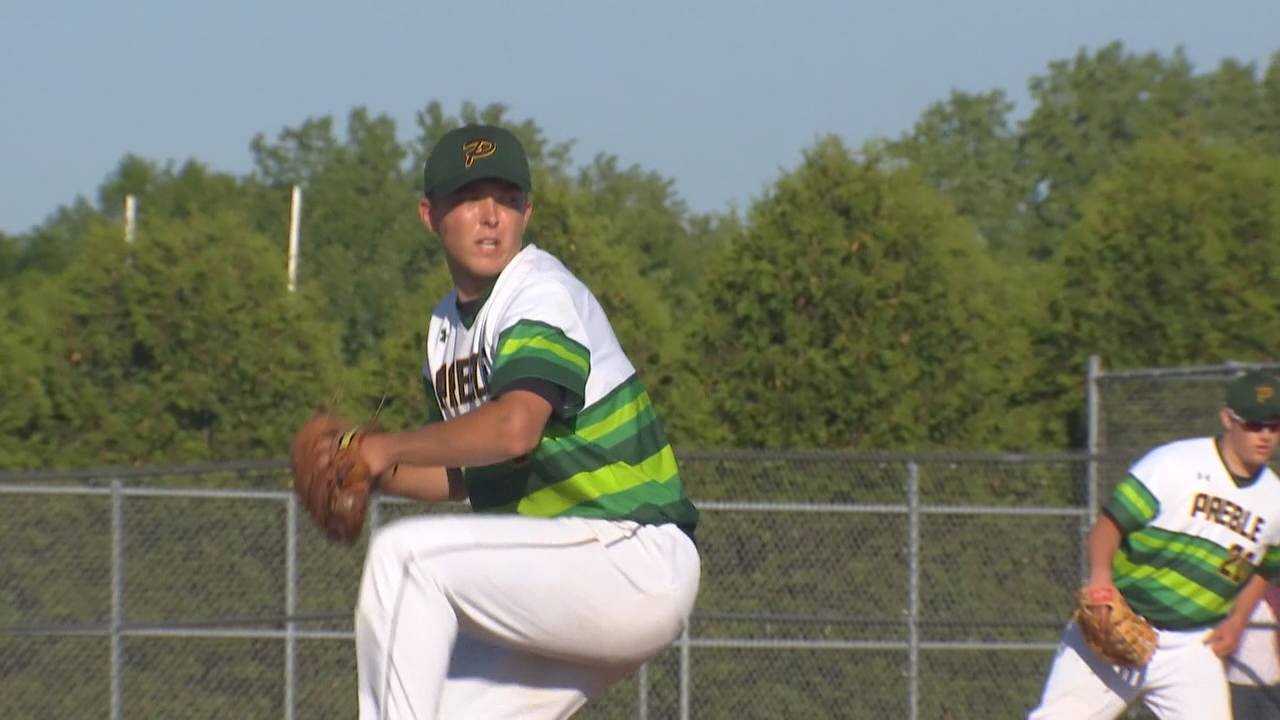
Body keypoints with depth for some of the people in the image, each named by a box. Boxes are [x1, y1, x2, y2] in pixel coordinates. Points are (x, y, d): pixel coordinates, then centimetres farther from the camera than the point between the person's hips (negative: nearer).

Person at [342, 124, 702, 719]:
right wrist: (371, 473, 3)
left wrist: (389, 449, -19)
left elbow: (513, 429, -31)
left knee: (403, 552, -22)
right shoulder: (449, 323, 15)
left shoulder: (543, 295, -13)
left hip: (637, 562, -9)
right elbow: (469, 475, 22)